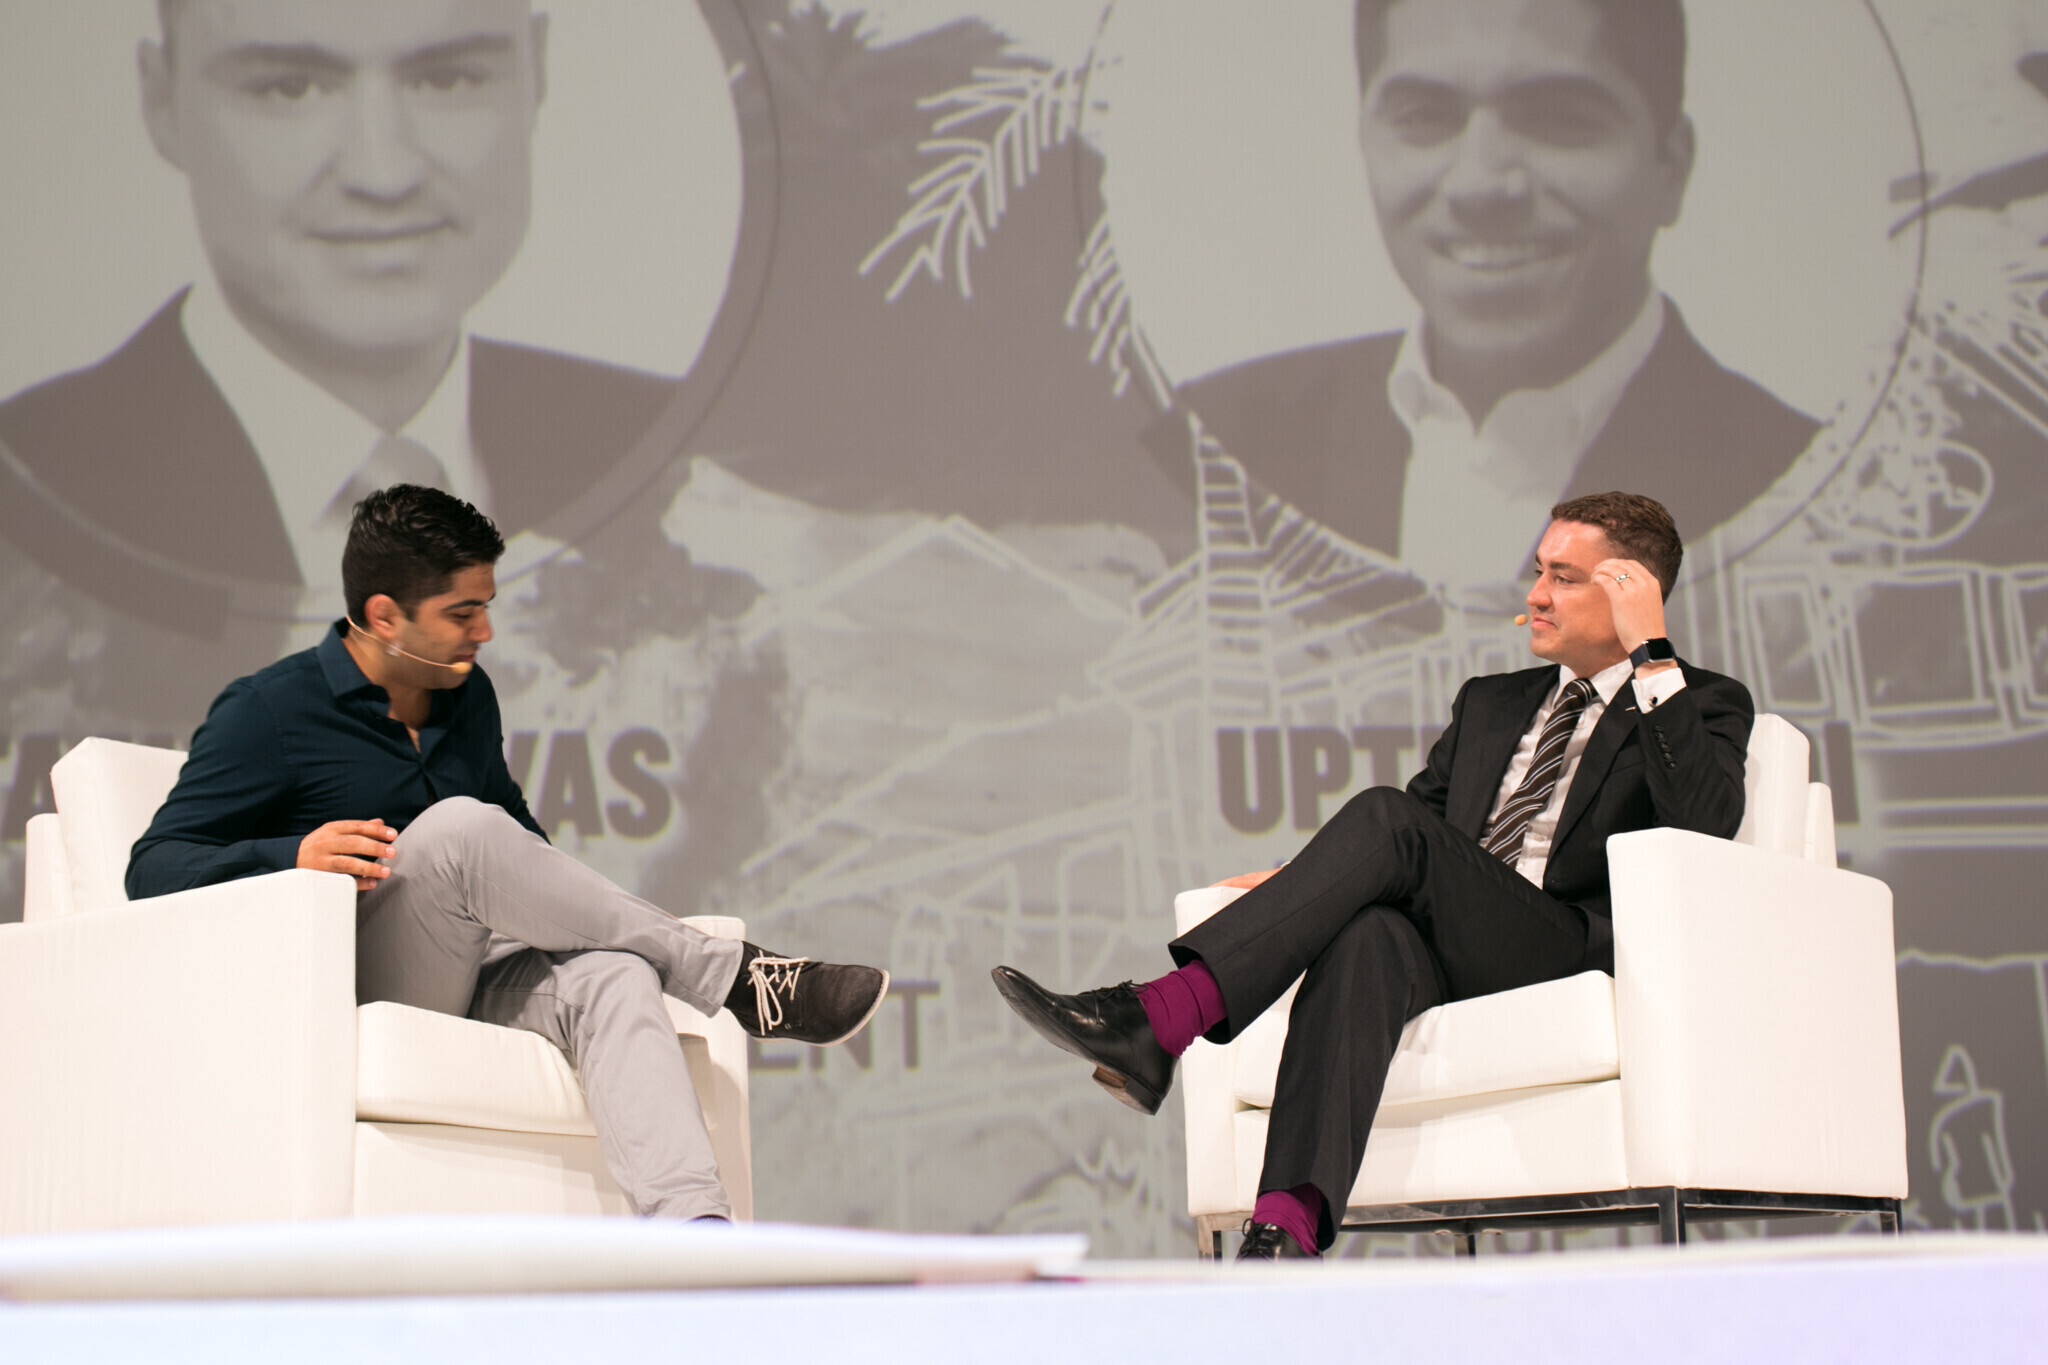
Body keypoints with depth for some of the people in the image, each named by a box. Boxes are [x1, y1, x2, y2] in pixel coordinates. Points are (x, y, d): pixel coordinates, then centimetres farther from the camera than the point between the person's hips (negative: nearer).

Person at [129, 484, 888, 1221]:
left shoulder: (468, 698, 16)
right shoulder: (270, 713, -3)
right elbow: (154, 868, -9)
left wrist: (564, 906, 9)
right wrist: (293, 857, -28)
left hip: (464, 979, 6)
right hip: (351, 999, -5)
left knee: (612, 976, -29)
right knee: (457, 828, -32)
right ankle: (737, 979, -22)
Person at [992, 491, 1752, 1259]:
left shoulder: (1704, 705, 14)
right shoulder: (1490, 703, 32)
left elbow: (1706, 824, -7)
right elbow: (1426, 809, 25)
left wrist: (1652, 656, -6)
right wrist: (1304, 885, 5)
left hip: (1567, 955, -4)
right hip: (1448, 957, 4)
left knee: (1385, 820, -28)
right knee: (1368, 934, -35)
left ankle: (1160, 1018, -40)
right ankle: (1287, 1225, -52)